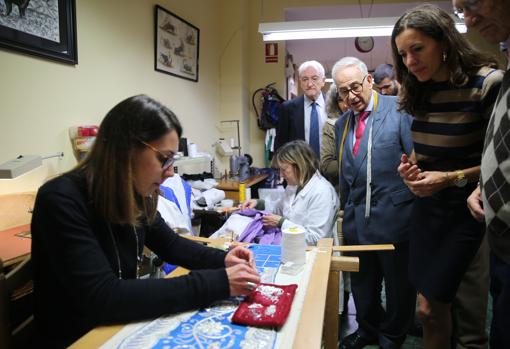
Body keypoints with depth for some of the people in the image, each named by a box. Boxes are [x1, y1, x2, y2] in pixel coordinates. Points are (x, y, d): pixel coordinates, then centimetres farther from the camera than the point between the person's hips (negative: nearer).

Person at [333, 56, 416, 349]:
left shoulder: (400, 109, -9)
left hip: (394, 218, -5)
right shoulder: (342, 123, 10)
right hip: (357, 221, 5)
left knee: (399, 287, 14)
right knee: (362, 285, 20)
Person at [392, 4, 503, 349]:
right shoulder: (422, 93, 6)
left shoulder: (489, 83, -14)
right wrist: (410, 166, -3)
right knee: (431, 309, 12)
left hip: (469, 211, -5)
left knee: (430, 308, 1)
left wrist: (453, 178, -21)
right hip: (429, 208, 6)